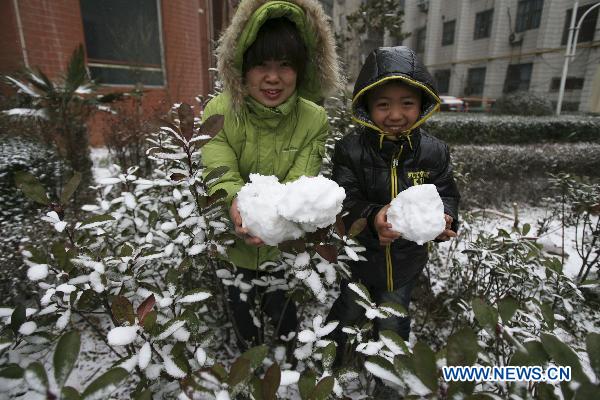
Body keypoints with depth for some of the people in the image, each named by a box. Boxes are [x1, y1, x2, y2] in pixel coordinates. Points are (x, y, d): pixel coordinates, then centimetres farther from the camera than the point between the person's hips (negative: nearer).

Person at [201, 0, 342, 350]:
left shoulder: (314, 120, -12)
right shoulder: (219, 111, -13)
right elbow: (219, 174, -22)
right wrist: (236, 201, -45)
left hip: (286, 250, 0)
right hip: (233, 248, 1)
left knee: (285, 325, 22)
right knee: (243, 332, 24)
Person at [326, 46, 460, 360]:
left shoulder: (433, 151, -11)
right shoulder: (350, 149, -19)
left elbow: (446, 195, -2)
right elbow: (345, 201, -20)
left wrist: (443, 217, -25)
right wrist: (371, 218, -40)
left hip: (406, 261, 2)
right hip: (358, 256, -1)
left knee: (394, 324, 25)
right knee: (348, 314, 24)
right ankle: (330, 360, 56)